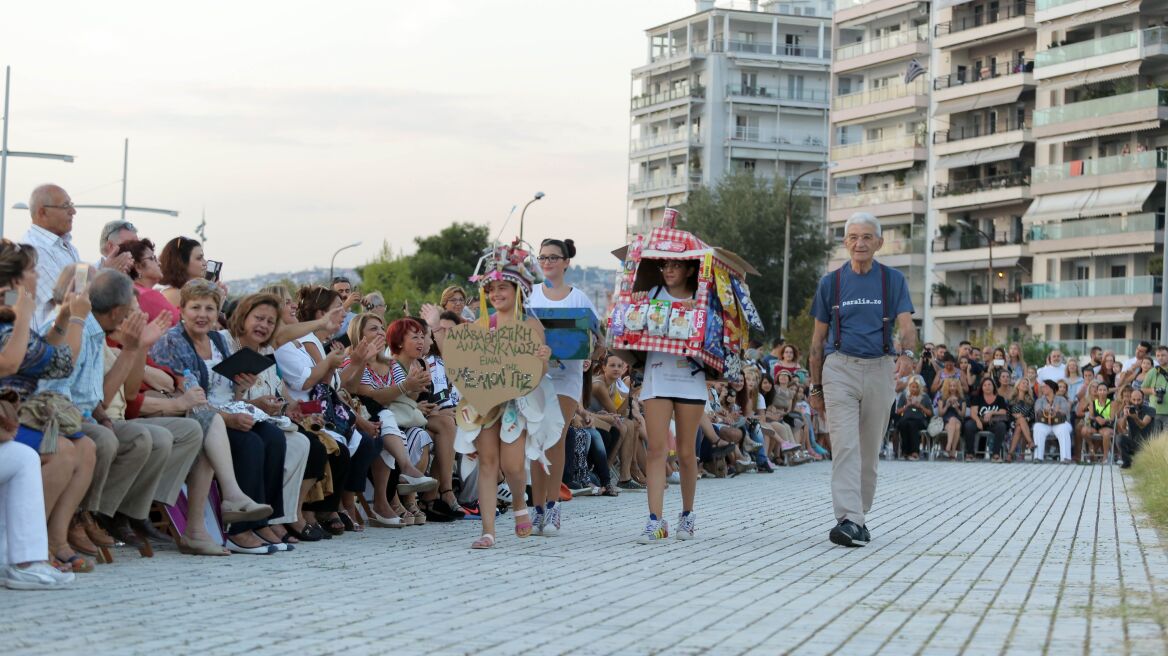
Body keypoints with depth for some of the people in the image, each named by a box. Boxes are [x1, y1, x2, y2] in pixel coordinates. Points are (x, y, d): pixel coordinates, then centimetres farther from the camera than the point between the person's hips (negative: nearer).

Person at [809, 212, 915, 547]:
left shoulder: (893, 280, 6)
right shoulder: (831, 282, 8)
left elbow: (906, 324, -6)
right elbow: (818, 339, 12)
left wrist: (907, 353, -28)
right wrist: (816, 387, 10)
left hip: (879, 369, 1)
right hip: (840, 368, -1)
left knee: (870, 451, 8)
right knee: (845, 446, -14)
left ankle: (860, 516, 19)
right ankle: (848, 520, -24)